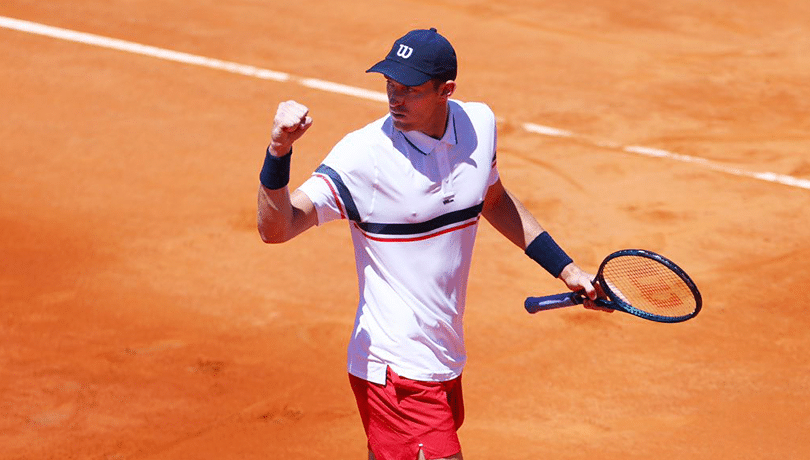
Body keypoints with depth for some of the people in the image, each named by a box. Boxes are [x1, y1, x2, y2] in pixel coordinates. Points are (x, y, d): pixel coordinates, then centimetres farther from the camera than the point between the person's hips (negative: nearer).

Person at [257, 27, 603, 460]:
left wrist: (564, 267, 22)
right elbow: (276, 228, -24)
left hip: (445, 366, 7)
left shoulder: (479, 124, 1)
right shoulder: (363, 155, -18)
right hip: (395, 374, -7)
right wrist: (279, 151, -40)